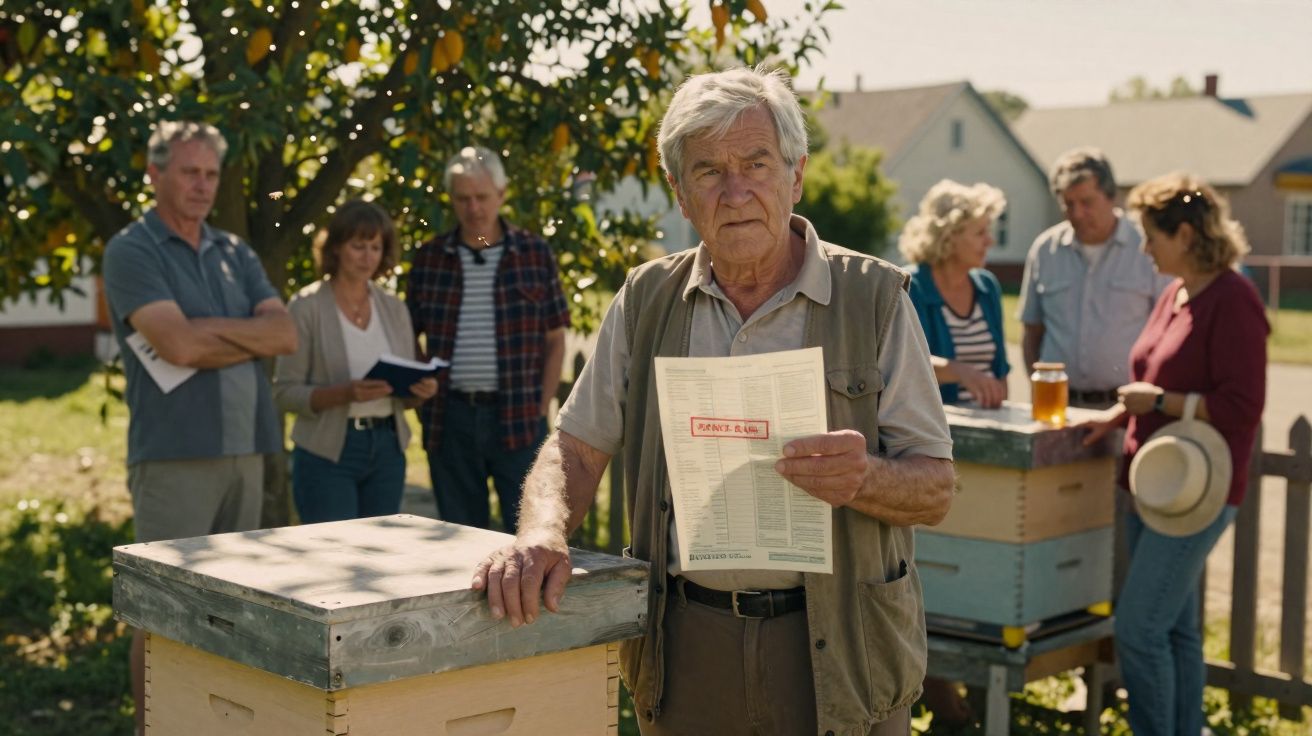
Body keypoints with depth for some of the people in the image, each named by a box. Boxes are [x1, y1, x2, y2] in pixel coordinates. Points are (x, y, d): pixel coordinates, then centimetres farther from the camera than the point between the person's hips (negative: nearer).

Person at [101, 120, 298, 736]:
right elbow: (178, 344, -16)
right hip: (175, 453, -6)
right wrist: (247, 336, -2)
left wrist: (206, 332, -10)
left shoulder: (235, 253, 15)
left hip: (245, 448, 6)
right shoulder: (132, 252, -3)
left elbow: (284, 334, 2)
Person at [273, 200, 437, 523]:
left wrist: (420, 391, -10)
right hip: (328, 452, -5)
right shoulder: (307, 306, -5)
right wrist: (345, 393, -24)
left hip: (387, 449, 5)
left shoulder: (394, 308, 9)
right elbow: (285, 392, -9)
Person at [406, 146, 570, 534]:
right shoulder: (429, 259, 8)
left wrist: (540, 409, -1)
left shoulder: (535, 254, 4)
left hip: (517, 419, -2)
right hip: (450, 420, 2)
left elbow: (555, 341, 6)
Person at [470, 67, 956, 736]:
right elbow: (577, 447, 5)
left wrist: (865, 479, -25)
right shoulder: (645, 301, 5)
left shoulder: (873, 298, -3)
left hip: (836, 652, -2)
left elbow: (935, 491, -4)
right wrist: (543, 531, -16)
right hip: (686, 649, 2)